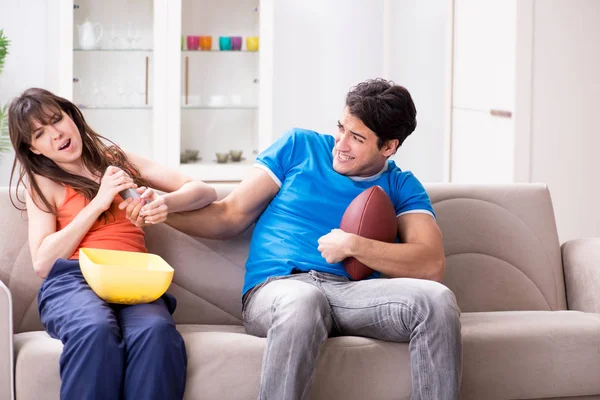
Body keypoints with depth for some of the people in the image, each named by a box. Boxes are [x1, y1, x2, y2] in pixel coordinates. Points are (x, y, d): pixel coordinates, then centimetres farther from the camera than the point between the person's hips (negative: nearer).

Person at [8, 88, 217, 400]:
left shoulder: (118, 160, 21)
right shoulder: (42, 185, 15)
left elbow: (205, 192, 17)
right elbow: (43, 263, 1)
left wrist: (167, 203, -7)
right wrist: (98, 203, -2)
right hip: (73, 279, -1)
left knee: (156, 332, -37)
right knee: (95, 331, -40)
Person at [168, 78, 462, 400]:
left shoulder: (401, 187, 15)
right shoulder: (299, 146, 14)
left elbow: (432, 265, -1)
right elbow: (230, 216, 13)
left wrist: (353, 246, -9)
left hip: (351, 294, 2)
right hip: (276, 288, -2)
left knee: (437, 299, -28)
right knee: (303, 300, -41)